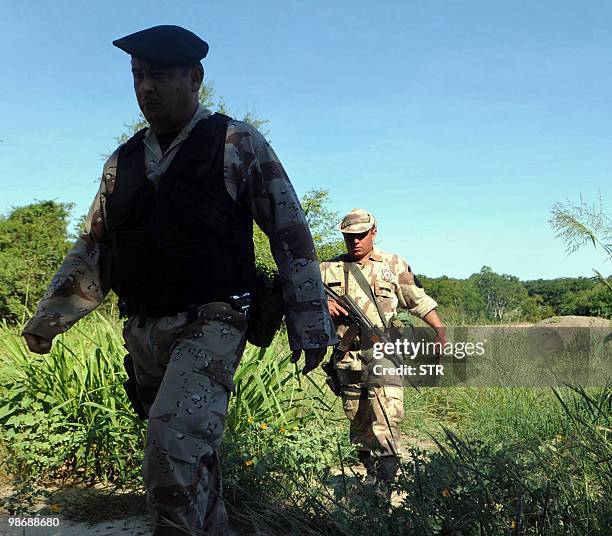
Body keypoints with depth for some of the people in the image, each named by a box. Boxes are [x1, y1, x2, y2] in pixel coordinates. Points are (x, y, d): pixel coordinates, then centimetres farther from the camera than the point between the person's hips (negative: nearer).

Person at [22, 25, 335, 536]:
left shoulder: (238, 144, -1)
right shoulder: (123, 162, 14)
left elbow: (291, 235, -2)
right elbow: (91, 250, 19)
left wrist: (310, 325, -6)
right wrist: (46, 321, 16)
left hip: (209, 325, -5)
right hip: (144, 333, 6)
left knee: (173, 449, -24)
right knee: (193, 458, 14)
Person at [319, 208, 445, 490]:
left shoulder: (394, 265, 8)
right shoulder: (329, 269, 10)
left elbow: (419, 301, 12)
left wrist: (440, 331, 5)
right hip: (348, 360, 3)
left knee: (387, 421, -16)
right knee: (358, 422, 12)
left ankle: (383, 484, -12)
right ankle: (371, 475, 27)